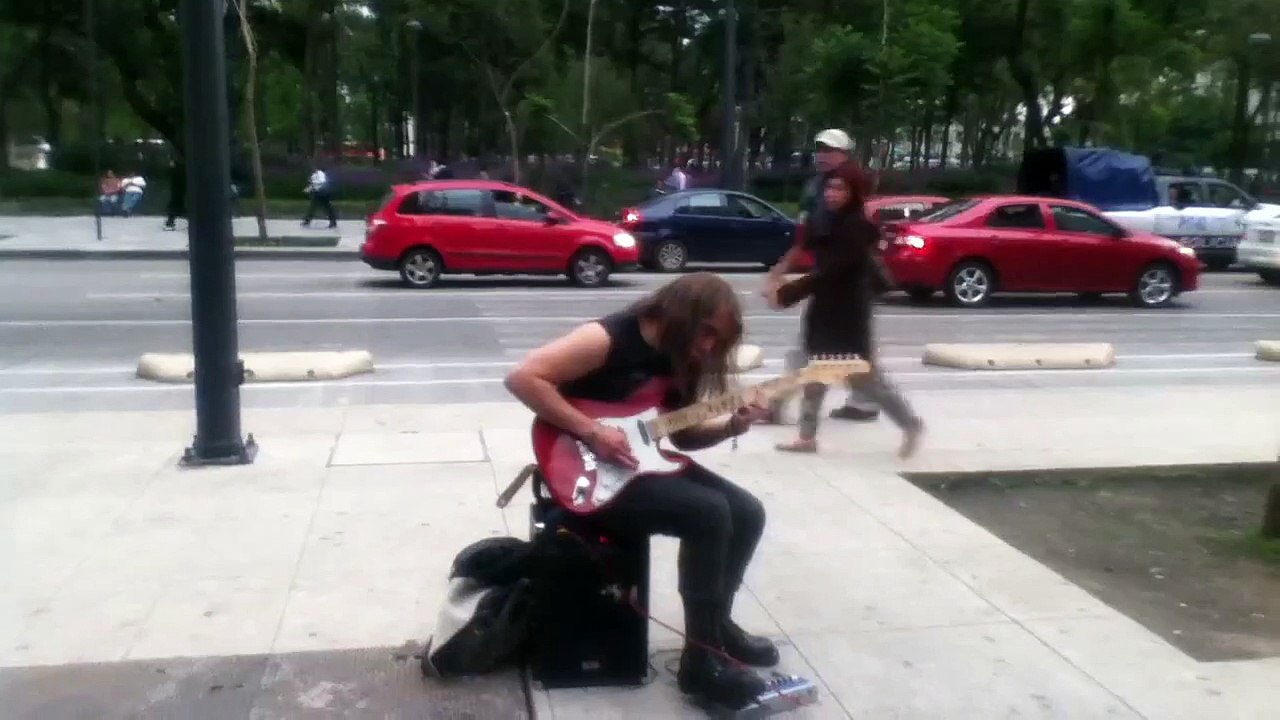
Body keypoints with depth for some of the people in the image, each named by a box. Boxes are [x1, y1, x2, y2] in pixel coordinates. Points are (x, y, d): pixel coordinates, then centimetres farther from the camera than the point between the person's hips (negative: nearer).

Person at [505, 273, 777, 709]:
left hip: (642, 461, 9)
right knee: (710, 513, -24)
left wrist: (732, 426, -5)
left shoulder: (679, 357, 6)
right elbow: (523, 378, -25)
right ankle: (701, 663, -13)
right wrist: (591, 432, -26)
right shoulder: (608, 339, -19)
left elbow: (682, 435, 15)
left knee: (747, 513, 0)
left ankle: (717, 623, 20)